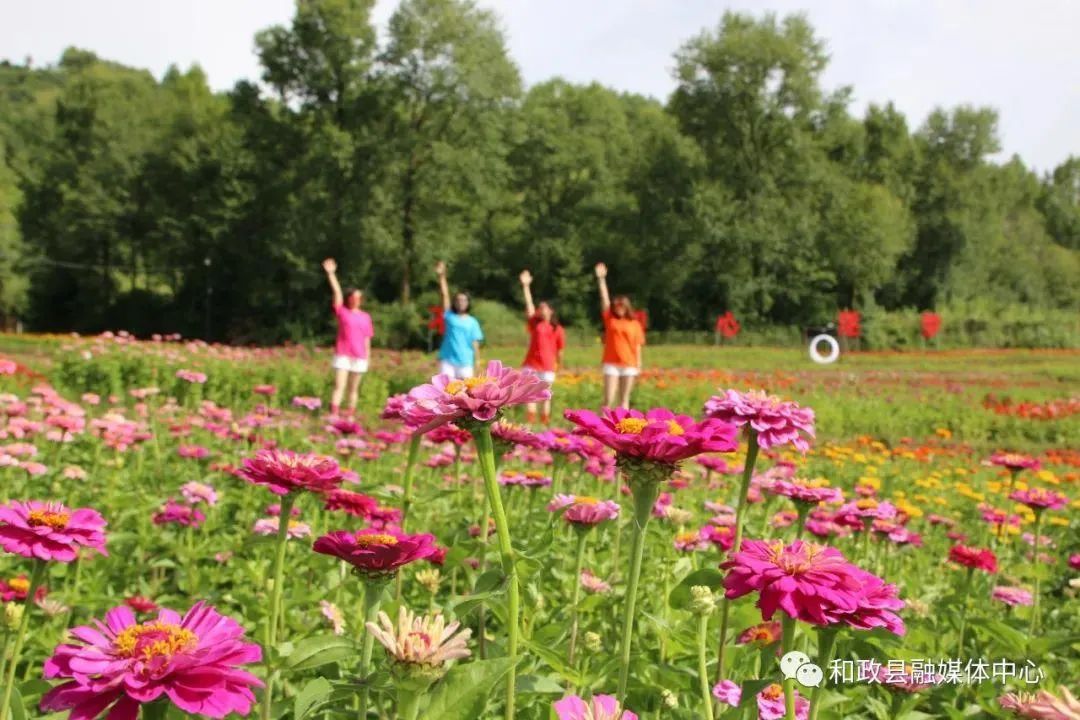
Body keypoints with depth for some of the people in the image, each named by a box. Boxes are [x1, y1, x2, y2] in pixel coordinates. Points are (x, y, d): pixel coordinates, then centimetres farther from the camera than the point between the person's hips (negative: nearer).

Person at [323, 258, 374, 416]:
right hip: (342, 354, -3)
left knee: (354, 388, 7)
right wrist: (331, 274, -9)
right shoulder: (342, 312, 4)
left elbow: (367, 338, 12)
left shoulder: (365, 317, 11)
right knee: (339, 386, -10)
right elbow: (337, 292, -3)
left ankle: (350, 416, 13)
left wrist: (367, 355, 6)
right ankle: (333, 415, -16)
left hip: (359, 357, 3)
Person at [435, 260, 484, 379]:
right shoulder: (449, 316, 6)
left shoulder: (472, 322, 6)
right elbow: (445, 295, -1)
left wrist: (477, 360, -4)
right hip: (447, 359, 0)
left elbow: (475, 342, 4)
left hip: (465, 361, 0)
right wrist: (441, 276, -8)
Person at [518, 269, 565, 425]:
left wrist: (558, 363, 9)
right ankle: (529, 422, -1)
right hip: (531, 365, 2)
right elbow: (529, 305, -1)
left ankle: (545, 422, 11)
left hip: (547, 367, -2)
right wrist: (526, 286, -6)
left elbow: (559, 349, 7)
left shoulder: (557, 329, 1)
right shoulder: (534, 323, 5)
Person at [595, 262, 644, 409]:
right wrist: (601, 278, -5)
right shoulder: (610, 320, 7)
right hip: (611, 364, 0)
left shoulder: (634, 324, 5)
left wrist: (639, 364, -2)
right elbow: (604, 299, 1)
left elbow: (637, 346, 5)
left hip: (629, 365, 0)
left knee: (624, 398, 6)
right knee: (608, 398, -5)